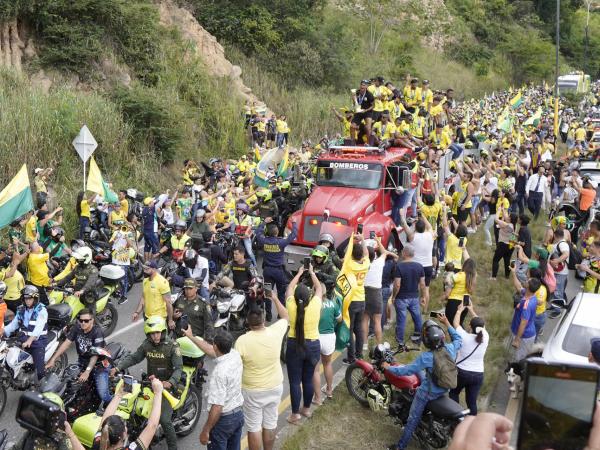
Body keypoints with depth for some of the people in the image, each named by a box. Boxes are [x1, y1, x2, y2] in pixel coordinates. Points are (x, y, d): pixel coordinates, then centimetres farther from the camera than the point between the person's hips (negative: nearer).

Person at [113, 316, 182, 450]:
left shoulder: (172, 346, -13)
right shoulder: (146, 345, 1)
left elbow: (178, 367, -17)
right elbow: (133, 357, 8)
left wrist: (170, 382, -33)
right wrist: (118, 367, -5)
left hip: (166, 385, -5)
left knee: (164, 419, -12)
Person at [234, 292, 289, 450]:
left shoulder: (242, 340, -20)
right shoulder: (275, 332, -13)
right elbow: (286, 317, 8)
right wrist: (275, 298, 18)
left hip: (252, 391, -3)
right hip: (275, 387, 3)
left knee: (254, 427, 9)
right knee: (270, 424, 18)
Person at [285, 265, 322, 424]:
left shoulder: (291, 306, -14)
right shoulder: (315, 305, -14)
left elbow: (290, 288, 5)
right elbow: (319, 288, 6)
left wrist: (299, 273, 17)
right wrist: (311, 272, 18)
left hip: (294, 346, -2)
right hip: (313, 346, 2)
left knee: (295, 381, 5)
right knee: (308, 379, 16)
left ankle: (295, 414, 12)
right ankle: (306, 409, 32)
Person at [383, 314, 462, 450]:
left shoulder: (426, 357, -33)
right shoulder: (450, 349, -19)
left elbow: (407, 370, -25)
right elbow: (459, 339, 5)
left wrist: (389, 368, -10)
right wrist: (447, 323, 8)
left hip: (428, 392, -6)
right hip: (445, 388, 6)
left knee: (413, 419, 10)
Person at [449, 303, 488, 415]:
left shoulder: (464, 337, -17)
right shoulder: (485, 338, -8)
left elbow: (455, 324, 0)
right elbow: (481, 324, 11)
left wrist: (459, 311, 17)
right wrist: (472, 311, 21)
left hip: (461, 372, -2)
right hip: (478, 375, 2)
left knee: (454, 393, 22)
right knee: (472, 401, 9)